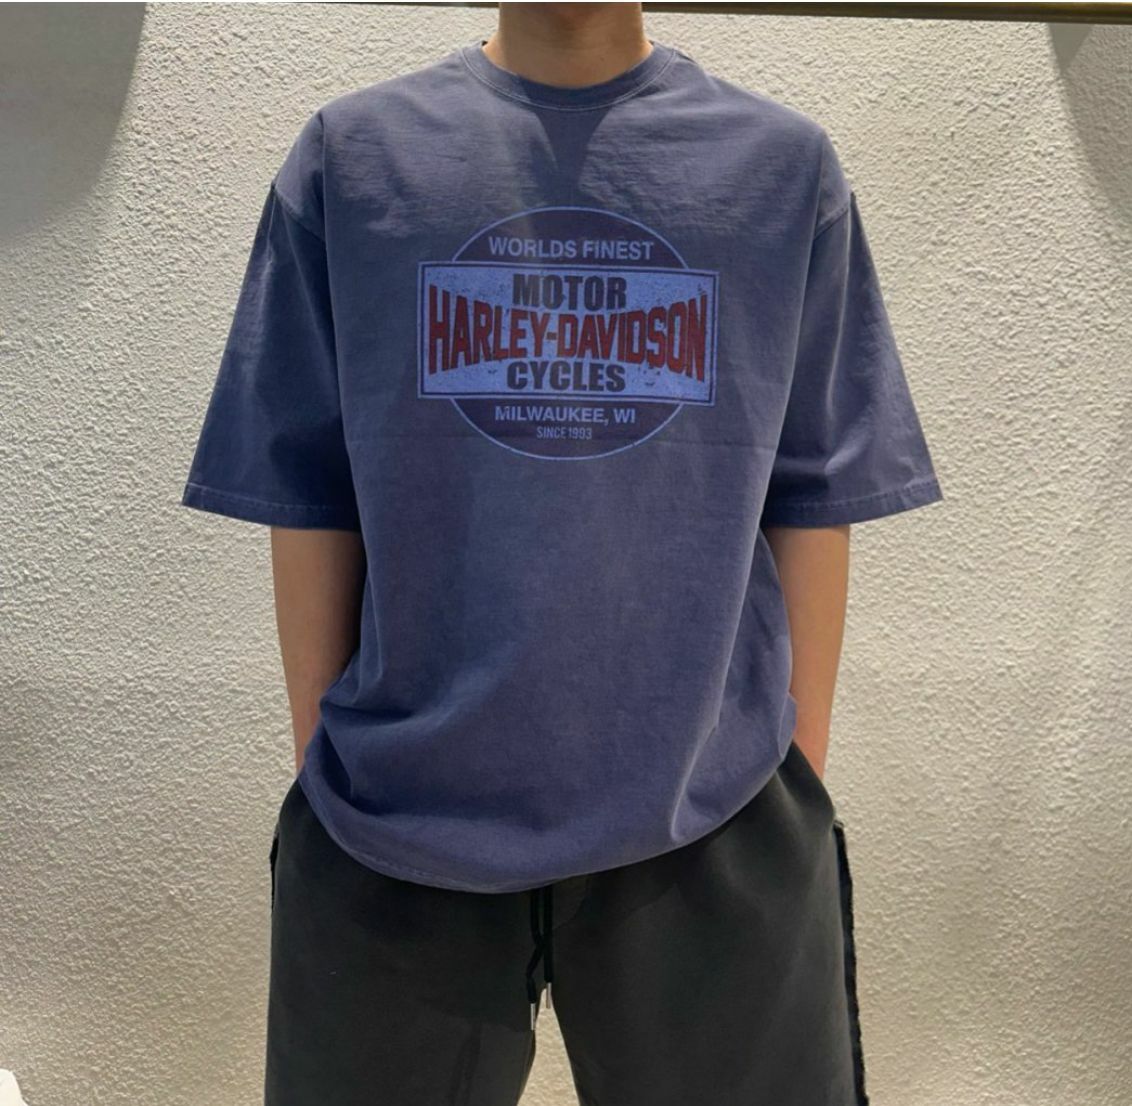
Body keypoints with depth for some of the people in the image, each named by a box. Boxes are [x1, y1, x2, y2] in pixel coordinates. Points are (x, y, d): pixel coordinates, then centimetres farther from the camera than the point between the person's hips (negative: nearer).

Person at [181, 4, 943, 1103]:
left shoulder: (784, 162, 5)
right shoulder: (352, 151, 4)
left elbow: (811, 499, 4)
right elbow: (309, 497, 3)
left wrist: (802, 773, 4)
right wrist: (323, 764, 4)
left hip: (712, 824, 1)